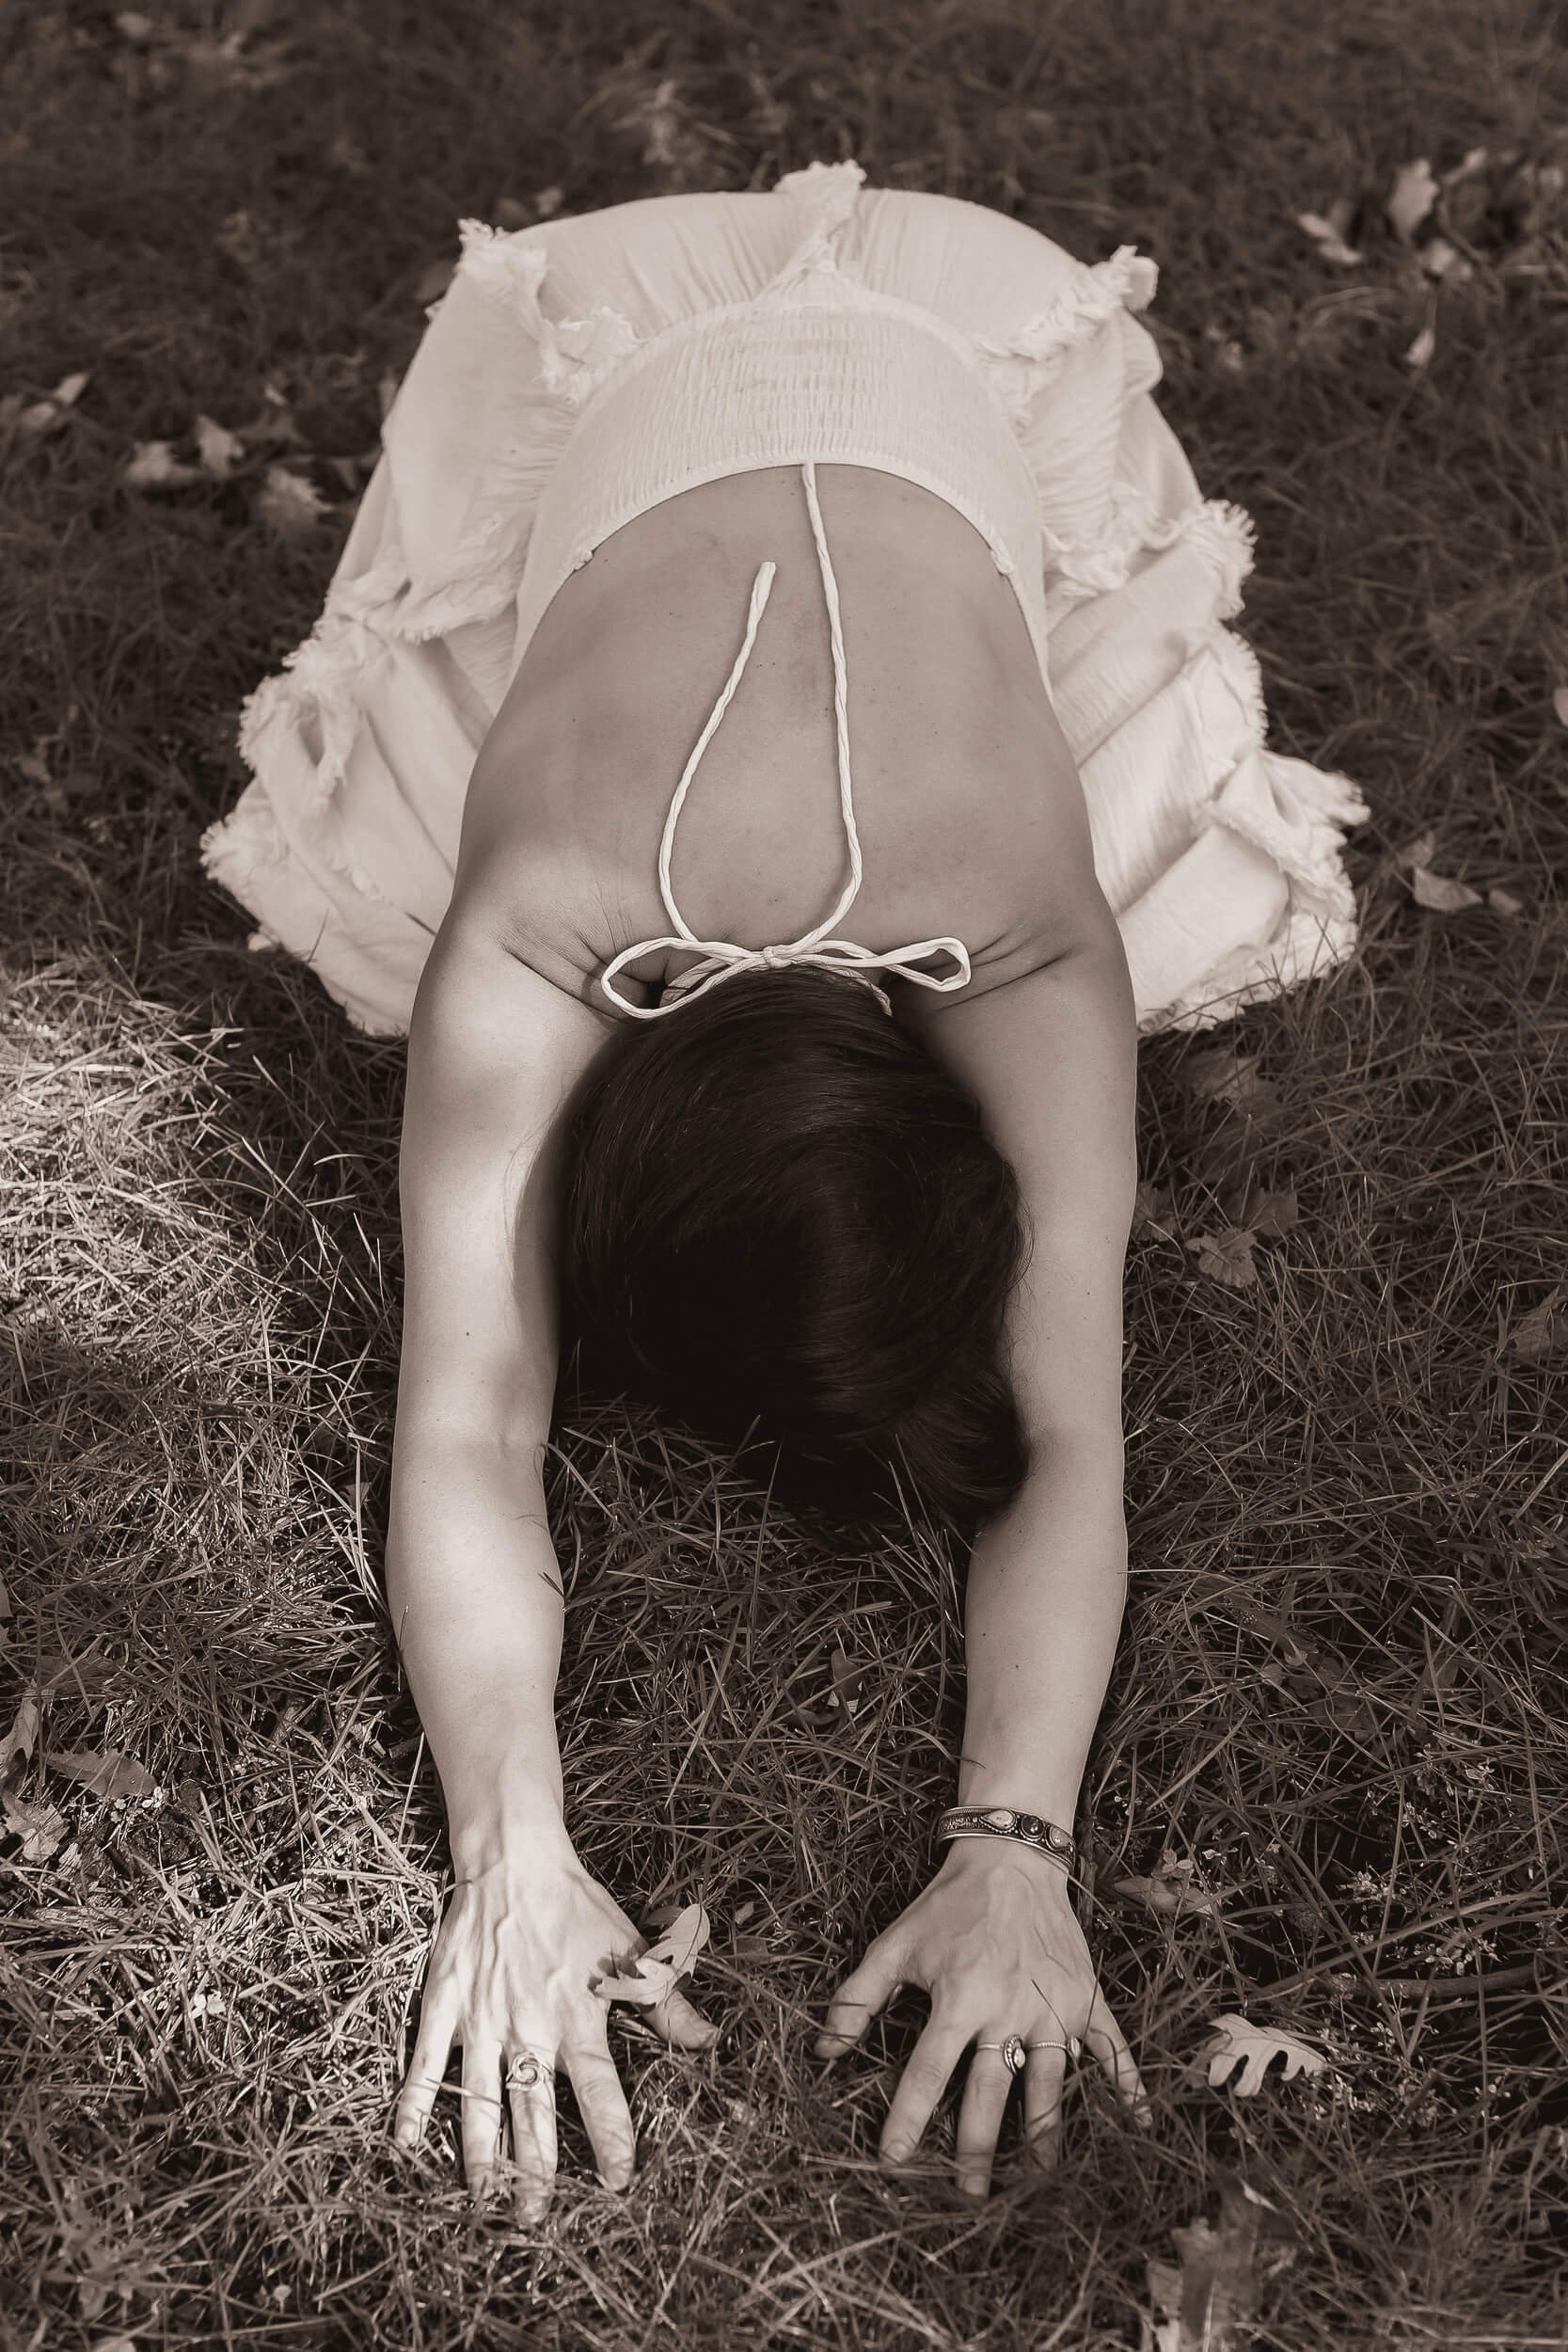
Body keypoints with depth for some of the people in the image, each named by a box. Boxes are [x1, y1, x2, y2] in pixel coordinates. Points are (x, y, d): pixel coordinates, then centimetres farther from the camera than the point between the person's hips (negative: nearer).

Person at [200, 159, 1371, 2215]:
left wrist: (1016, 1855, -48)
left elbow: (1065, 1448, -38)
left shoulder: (1034, 957, -39)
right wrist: (512, 1864, -50)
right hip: (623, 386, 1)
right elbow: (463, 1437, -40)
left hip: (957, 387, 0)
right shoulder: (523, 952, -39)